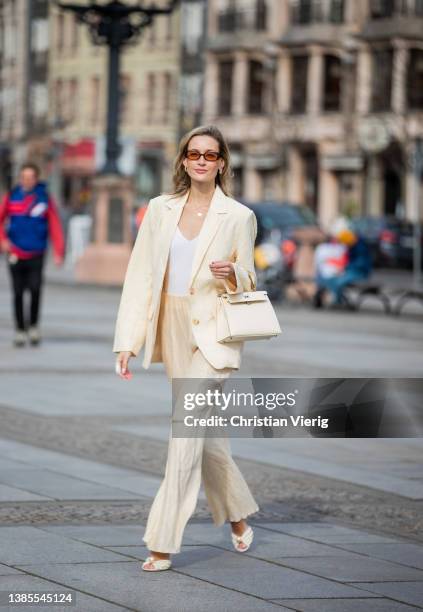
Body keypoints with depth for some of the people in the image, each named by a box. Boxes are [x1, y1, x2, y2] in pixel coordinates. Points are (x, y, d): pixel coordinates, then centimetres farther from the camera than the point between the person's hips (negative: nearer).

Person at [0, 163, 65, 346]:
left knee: (35, 289, -16)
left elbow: (55, 226, -1)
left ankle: (33, 324, 3)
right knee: (18, 294, 3)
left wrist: (58, 252, -8)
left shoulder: (44, 199, 1)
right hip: (15, 254, 1)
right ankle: (20, 330, 15)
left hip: (36, 255, -1)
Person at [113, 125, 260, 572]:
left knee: (188, 431, -12)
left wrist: (231, 274, -17)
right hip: (172, 330, 4)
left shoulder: (238, 217, -2)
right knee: (203, 433, 14)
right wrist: (127, 341, 0)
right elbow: (140, 275, 5)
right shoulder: (160, 209, 6)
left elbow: (248, 282, 7)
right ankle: (238, 515, 34)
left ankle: (163, 543, -9)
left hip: (213, 334, -4)